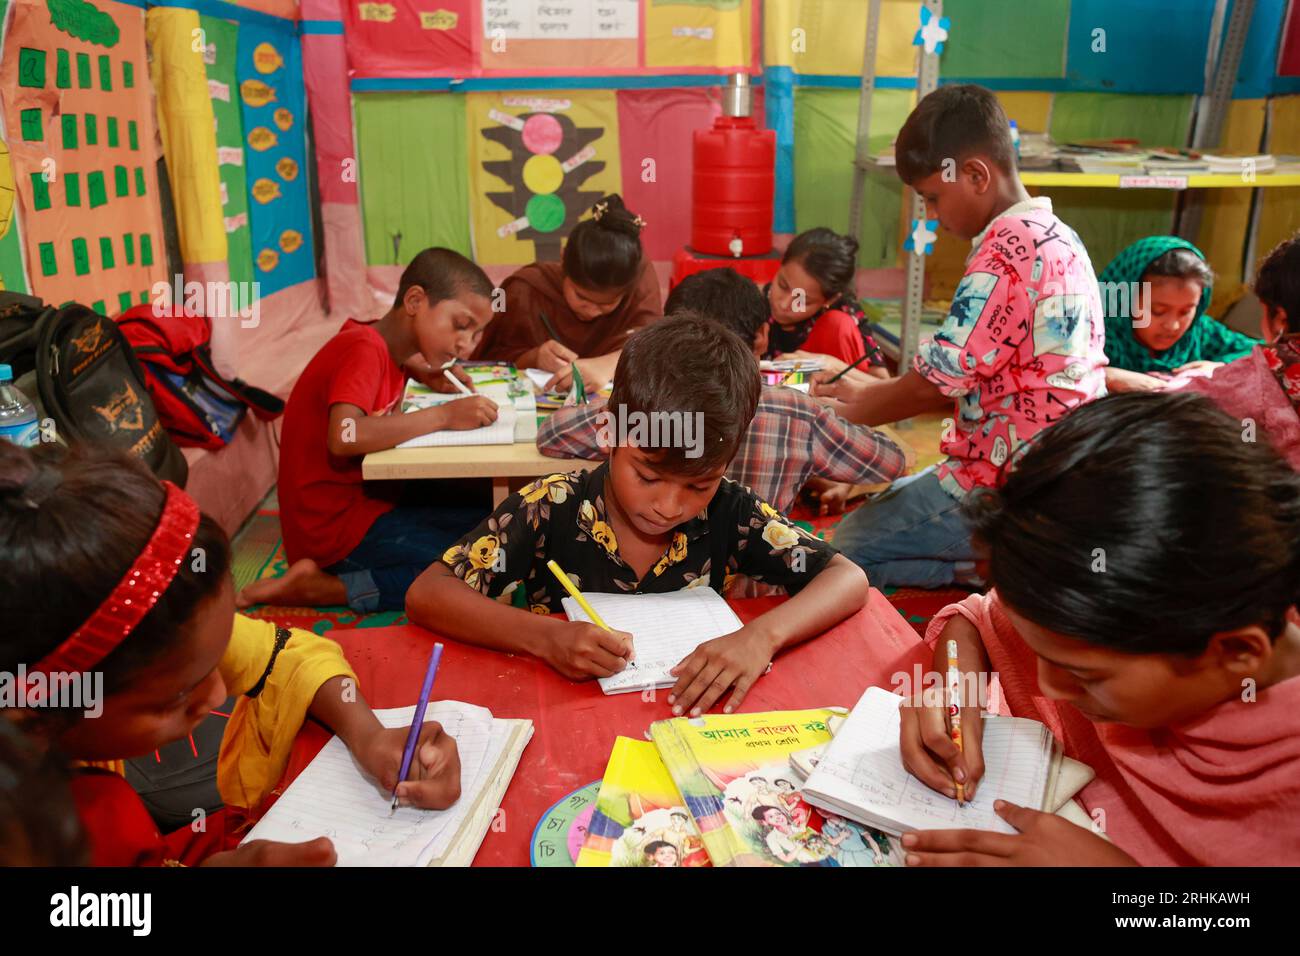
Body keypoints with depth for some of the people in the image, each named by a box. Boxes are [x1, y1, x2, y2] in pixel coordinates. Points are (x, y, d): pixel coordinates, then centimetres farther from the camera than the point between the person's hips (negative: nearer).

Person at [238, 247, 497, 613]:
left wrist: (423, 372, 12)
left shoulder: (384, 341, 7)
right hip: (334, 523, -10)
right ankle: (321, 587, -10)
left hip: (367, 499, 10)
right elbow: (344, 436, -36)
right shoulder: (364, 349, -19)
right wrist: (444, 415, -27)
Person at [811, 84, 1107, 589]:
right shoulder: (1056, 236, 10)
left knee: (848, 546, -4)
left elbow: (938, 380, -20)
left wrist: (850, 409, -3)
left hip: (1005, 490, -10)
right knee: (887, 499, 25)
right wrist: (873, 390, 10)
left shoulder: (1006, 250, -22)